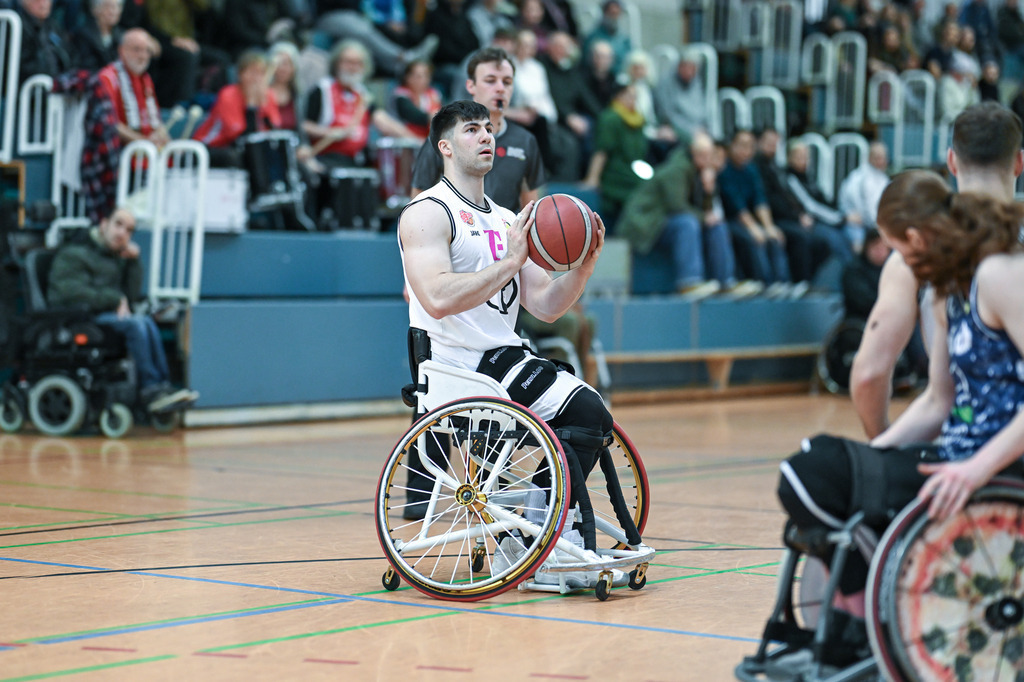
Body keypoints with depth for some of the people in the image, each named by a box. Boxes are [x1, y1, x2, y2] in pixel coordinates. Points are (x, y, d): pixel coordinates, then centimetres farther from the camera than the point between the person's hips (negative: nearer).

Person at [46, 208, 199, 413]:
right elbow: (72, 293, -14)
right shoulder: (74, 254, 0)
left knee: (147, 323, -24)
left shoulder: (118, 258, 22)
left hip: (109, 315, 7)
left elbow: (131, 295, 13)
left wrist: (133, 262, 2)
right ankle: (151, 388, -31)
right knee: (136, 324, -30)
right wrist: (116, 300, -13)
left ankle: (162, 387, -32)